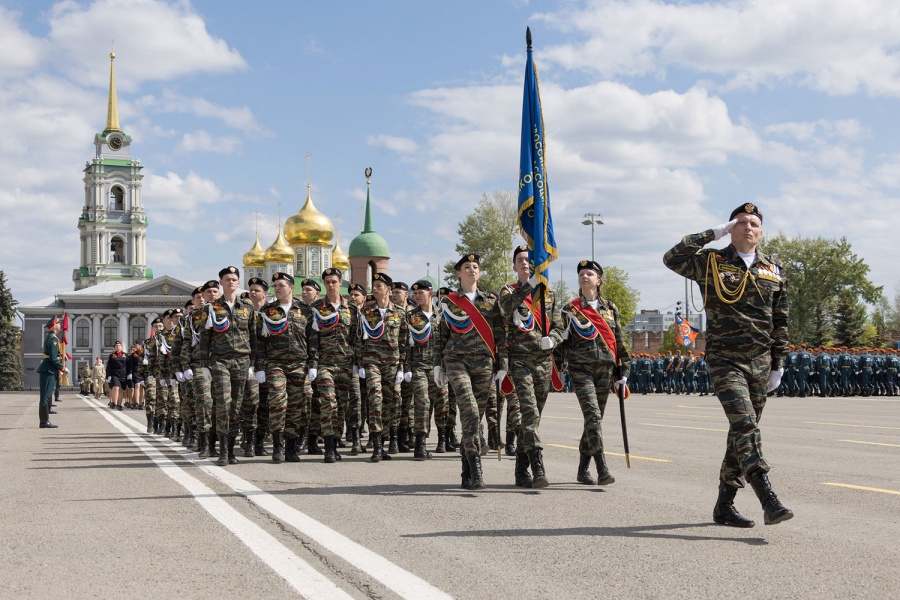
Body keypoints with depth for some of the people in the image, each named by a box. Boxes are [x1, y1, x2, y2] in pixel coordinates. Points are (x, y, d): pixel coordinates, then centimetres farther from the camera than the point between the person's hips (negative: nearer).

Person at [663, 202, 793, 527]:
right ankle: (769, 500, -26)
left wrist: (778, 365, 13)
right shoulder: (711, 263, 1)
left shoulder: (773, 272, 12)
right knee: (745, 425, -19)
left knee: (744, 430, 8)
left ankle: (724, 505, 18)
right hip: (724, 359, -5)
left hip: (759, 361, 5)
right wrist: (713, 233, -11)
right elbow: (672, 259, -16)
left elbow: (780, 323, 16)